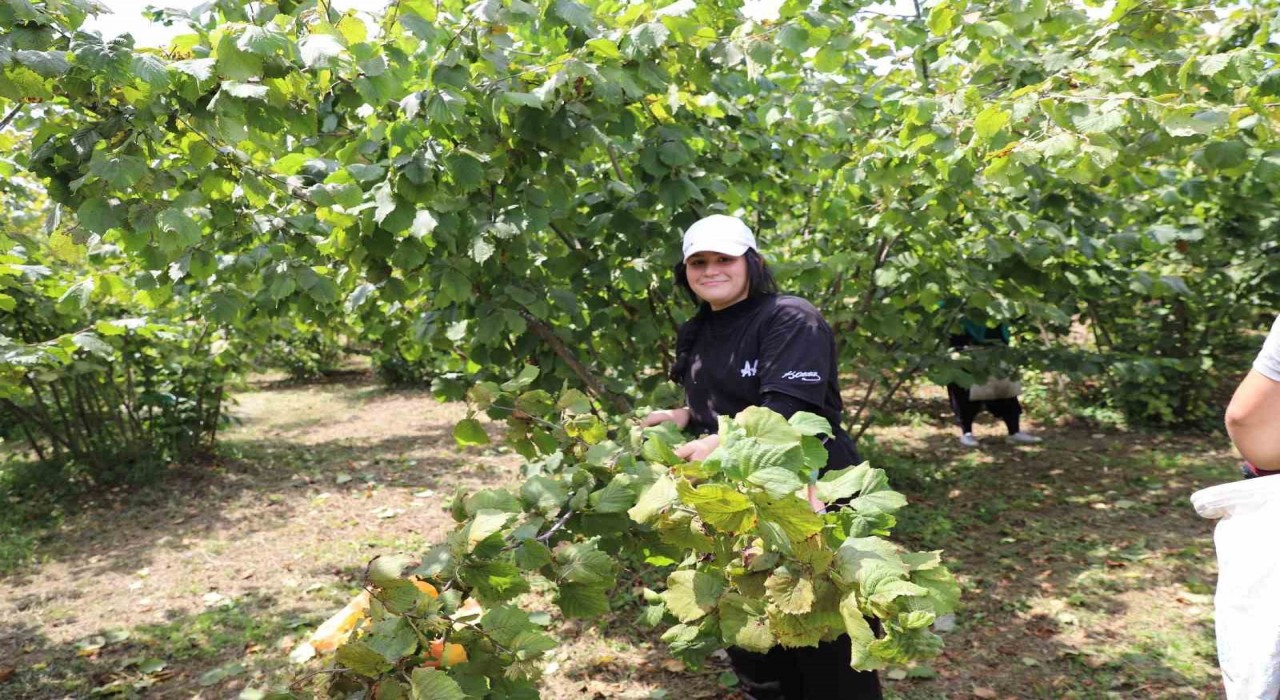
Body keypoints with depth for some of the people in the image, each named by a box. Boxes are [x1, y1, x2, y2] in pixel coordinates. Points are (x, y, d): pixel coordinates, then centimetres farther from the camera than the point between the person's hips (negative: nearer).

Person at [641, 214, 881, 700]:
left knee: (828, 654, 0)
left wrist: (719, 445, -37)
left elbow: (787, 412, -26)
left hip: (810, 500, -8)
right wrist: (683, 415, 4)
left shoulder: (791, 320, -14)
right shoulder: (697, 334, 12)